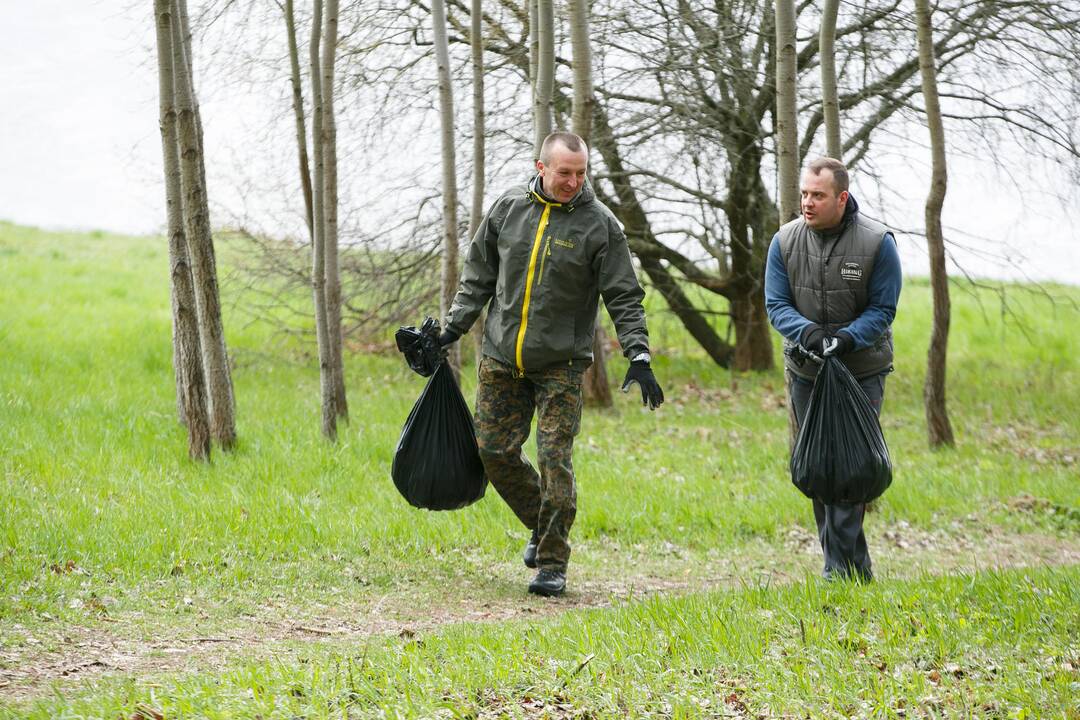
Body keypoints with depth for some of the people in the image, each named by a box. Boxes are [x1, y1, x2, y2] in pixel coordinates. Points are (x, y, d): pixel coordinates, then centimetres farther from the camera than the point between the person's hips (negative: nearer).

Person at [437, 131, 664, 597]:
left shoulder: (599, 224, -7)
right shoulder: (507, 208, 2)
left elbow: (624, 297, -6)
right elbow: (478, 277, 13)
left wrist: (639, 357, -15)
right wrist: (452, 329, 8)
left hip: (561, 365, -4)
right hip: (501, 360, 4)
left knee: (554, 460, -9)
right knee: (495, 452, 4)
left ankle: (552, 562, 0)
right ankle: (542, 525, 27)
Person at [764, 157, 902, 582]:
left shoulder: (877, 242, -12)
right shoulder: (785, 241, -4)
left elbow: (882, 309, -8)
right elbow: (776, 305, -3)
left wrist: (847, 337, -26)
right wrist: (808, 331, -24)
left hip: (862, 369, -4)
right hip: (806, 370, 4)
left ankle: (839, 568, -11)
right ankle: (856, 568, 18)